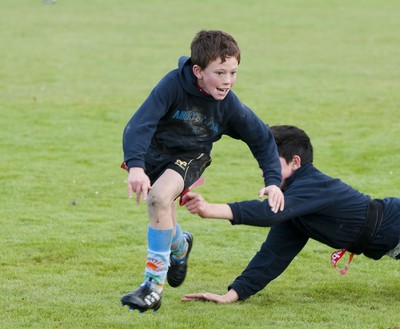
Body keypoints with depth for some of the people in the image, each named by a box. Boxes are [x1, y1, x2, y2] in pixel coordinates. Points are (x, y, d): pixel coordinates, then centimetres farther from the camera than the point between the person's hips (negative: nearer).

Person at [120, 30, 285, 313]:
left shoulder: (230, 106, -19)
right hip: (155, 151, 1)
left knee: (159, 197, -29)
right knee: (164, 226, 8)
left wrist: (273, 181, -9)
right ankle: (180, 246, 50)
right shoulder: (174, 85, -29)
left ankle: (154, 284, -21)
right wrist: (135, 166, -48)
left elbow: (262, 139, -2)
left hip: (191, 155, -1)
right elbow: (140, 123, -34)